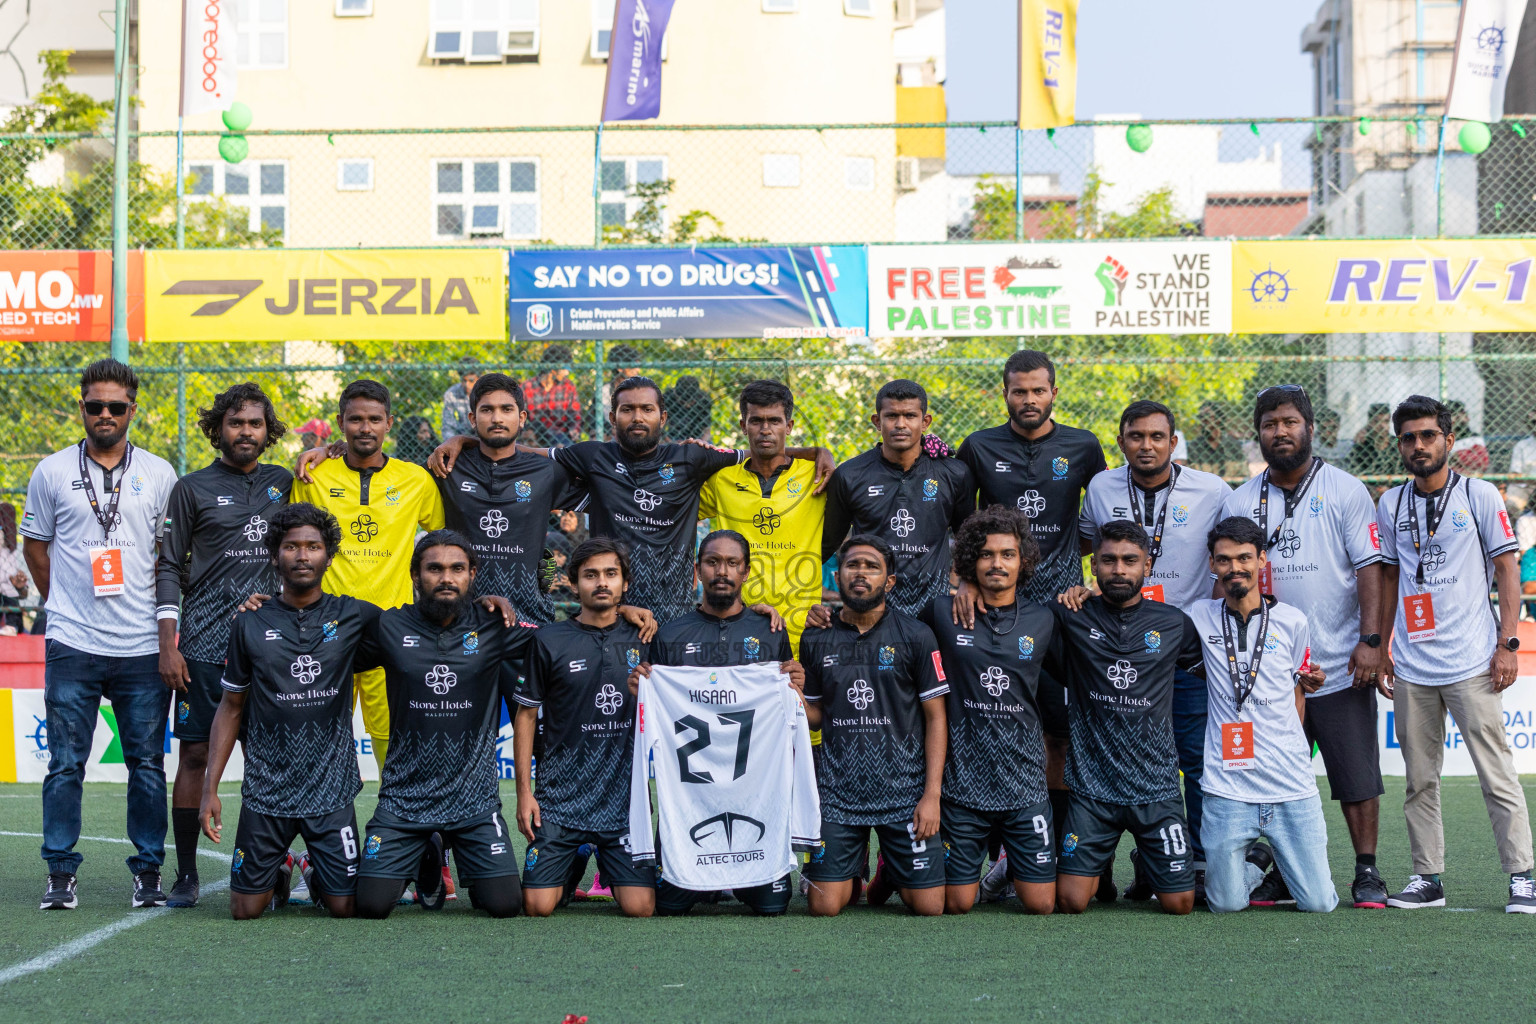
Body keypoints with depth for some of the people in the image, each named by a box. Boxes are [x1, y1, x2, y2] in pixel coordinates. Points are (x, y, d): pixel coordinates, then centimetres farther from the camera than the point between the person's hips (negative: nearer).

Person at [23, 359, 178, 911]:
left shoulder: (159, 474, 7)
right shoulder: (52, 472, 6)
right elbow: (35, 544, 15)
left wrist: (166, 617, 8)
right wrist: (63, 602, 11)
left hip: (142, 646, 1)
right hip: (72, 643, 0)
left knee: (147, 764, 4)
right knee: (65, 764, 0)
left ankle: (148, 871, 12)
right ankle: (61, 874, 7)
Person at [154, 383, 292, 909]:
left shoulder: (283, 484, 12)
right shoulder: (192, 489, 4)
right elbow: (169, 568, 4)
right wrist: (167, 645, -5)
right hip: (204, 646, -3)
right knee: (195, 754, -1)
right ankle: (186, 875, 5)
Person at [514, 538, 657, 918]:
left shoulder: (641, 640, 6)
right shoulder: (549, 641, 1)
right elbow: (526, 715, 5)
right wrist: (524, 791, -1)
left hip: (625, 796, 1)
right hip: (561, 797, -1)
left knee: (639, 908, -9)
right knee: (539, 906, -9)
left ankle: (610, 864, 25)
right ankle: (574, 865, 25)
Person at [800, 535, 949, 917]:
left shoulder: (915, 636, -2)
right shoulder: (816, 639, 5)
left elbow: (935, 718, -1)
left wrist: (932, 794, -8)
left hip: (904, 789, -1)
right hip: (838, 790, 1)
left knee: (929, 906, -4)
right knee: (824, 907, -5)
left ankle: (890, 869, 29)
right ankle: (856, 867, 28)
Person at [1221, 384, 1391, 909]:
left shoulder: (1345, 491, 0)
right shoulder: (1240, 503, 9)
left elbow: (1369, 566, -4)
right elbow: (1225, 580, 12)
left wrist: (1370, 639, -12)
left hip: (1342, 666, -3)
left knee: (1357, 776, -1)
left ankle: (1367, 872, 8)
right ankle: (1284, 871, 16)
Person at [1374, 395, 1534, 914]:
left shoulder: (1480, 495, 0)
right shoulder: (1390, 505, 10)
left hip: (1471, 663, -4)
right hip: (1411, 667, 4)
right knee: (1419, 778, 7)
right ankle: (1427, 878, 13)